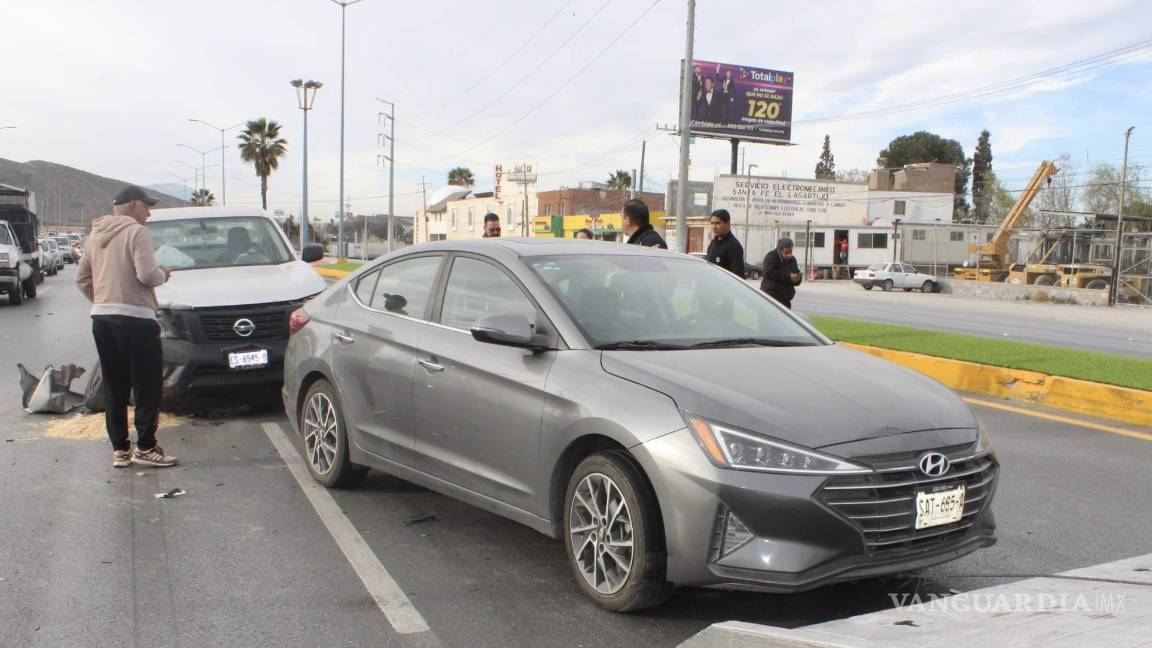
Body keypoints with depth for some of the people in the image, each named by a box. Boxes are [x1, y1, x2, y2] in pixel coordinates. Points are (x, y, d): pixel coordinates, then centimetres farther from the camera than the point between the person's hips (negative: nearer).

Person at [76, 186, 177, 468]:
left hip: (101, 318, 8)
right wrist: (163, 274, 3)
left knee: (114, 388, 11)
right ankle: (145, 448, -1)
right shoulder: (136, 232, -8)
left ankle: (120, 449, 13)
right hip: (134, 319, -8)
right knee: (148, 387, -1)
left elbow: (82, 279, 20)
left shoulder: (94, 236, 17)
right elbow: (147, 275, -17)